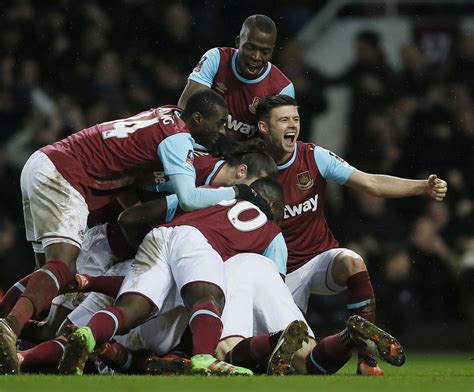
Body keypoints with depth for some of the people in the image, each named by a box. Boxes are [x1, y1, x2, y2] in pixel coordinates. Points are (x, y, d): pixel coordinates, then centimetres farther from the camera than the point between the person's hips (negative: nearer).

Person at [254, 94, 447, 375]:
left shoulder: (315, 157, -6)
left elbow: (372, 184, -11)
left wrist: (424, 186, -23)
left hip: (322, 257, 1)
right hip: (283, 273, 0)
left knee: (352, 262, -36)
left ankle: (367, 359, -31)